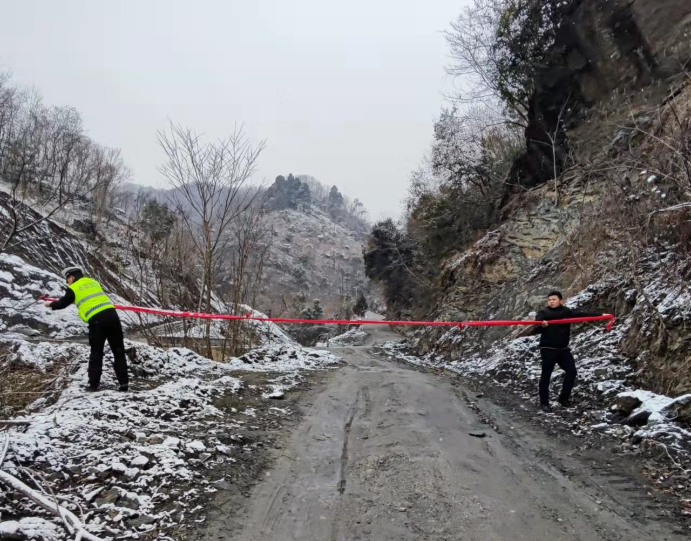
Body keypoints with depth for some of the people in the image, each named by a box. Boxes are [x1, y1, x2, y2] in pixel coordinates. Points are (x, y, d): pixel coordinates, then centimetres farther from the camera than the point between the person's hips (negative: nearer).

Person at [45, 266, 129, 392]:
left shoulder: (73, 289, 8)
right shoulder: (94, 282, 23)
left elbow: (63, 304, 21)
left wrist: (51, 304, 42)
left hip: (96, 320, -4)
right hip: (111, 314, 4)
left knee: (96, 353, 10)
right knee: (119, 351, 7)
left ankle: (93, 385, 13)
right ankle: (124, 383, 6)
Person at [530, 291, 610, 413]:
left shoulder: (567, 312, 8)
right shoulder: (543, 313, -5)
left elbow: (582, 314, 0)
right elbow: (535, 329, -15)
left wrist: (600, 315, -8)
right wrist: (541, 325, -37)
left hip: (563, 349, 4)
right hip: (548, 349, -4)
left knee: (571, 371, 2)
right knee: (546, 375, -1)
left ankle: (564, 398, 19)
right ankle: (544, 403, 8)